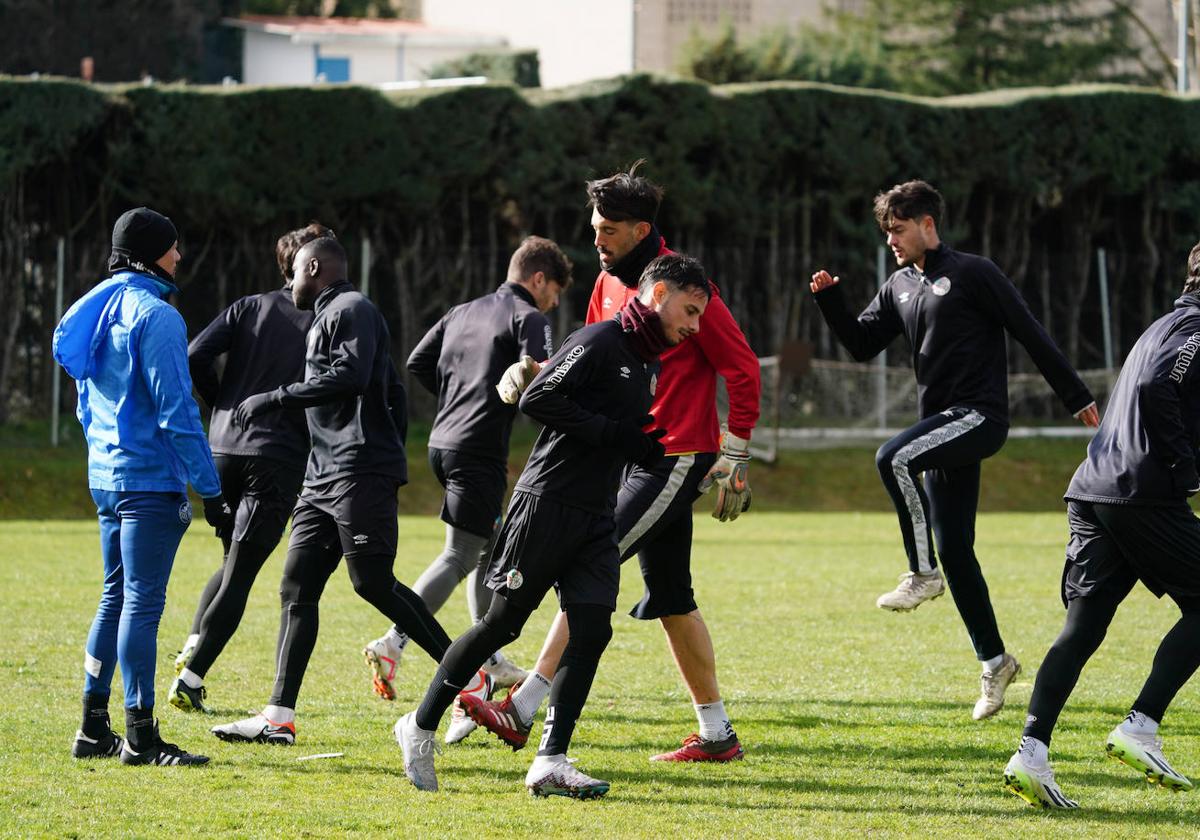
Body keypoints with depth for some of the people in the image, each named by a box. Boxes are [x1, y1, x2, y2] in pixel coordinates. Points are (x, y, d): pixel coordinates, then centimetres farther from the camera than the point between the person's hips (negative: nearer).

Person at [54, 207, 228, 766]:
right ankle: (140, 737, -8)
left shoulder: (99, 309, 14)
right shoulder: (155, 316, -13)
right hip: (151, 478, -9)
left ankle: (94, 730, 16)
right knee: (143, 602, -8)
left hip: (105, 477, 9)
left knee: (117, 599, 14)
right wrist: (209, 489, -15)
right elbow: (175, 410, -17)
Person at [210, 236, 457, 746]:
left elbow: (350, 376, -22)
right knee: (297, 586, 2)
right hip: (324, 476, 10)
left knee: (373, 583, -13)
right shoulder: (326, 318, 25)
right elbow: (394, 392, 28)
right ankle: (278, 718, -2)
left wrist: (276, 398, -18)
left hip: (360, 474, -10)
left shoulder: (350, 311, -5)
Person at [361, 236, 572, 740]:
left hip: (443, 443, 9)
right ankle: (392, 644, -23)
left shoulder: (464, 313, 19)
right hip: (480, 452, -9)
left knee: (489, 548, 21)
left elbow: (418, 363, 19)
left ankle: (488, 659, 27)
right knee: (459, 557, -9)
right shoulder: (529, 318, -4)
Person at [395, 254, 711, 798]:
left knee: (592, 629, -6)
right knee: (501, 624, -3)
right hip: (548, 503, -8)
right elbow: (537, 399, -21)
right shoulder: (601, 342, -12)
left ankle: (550, 762, -7)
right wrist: (611, 432, -20)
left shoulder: (647, 365, 17)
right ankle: (420, 726, 12)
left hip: (596, 518, 8)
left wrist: (659, 453, 7)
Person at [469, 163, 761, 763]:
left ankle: (523, 712, -18)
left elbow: (741, 366, -12)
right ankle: (716, 734, 17)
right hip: (640, 459, 9)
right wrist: (537, 372, 1)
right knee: (671, 599, 11)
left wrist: (734, 456, -13)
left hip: (677, 462, -9)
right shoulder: (609, 283, 12)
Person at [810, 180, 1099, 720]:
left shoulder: (972, 274, -6)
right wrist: (829, 300, 1)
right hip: (942, 423, 8)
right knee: (953, 549, 5)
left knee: (893, 458, -30)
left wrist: (1076, 397, -3)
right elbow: (861, 345, 18)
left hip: (980, 416, -8)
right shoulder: (900, 287, 15)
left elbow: (1030, 333, -5)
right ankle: (994, 662, 13)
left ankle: (922, 573, -17)